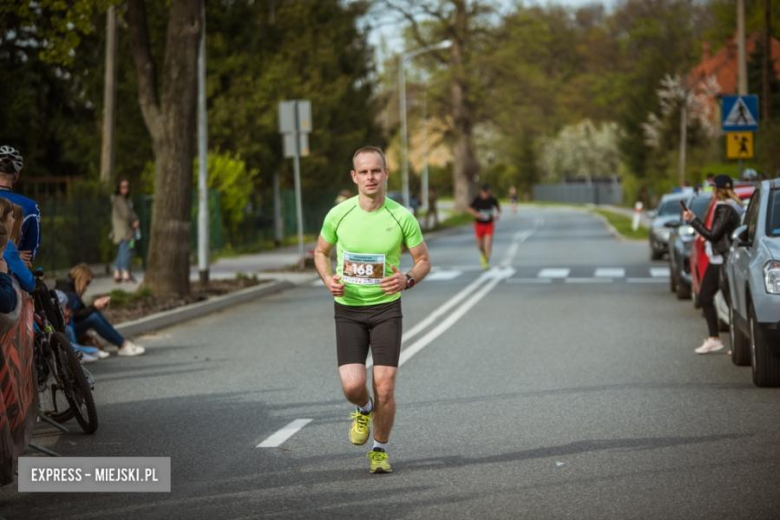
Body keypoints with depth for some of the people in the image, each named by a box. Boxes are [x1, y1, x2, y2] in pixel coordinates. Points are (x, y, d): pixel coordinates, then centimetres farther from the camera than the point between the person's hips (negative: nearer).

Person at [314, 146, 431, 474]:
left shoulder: (402, 217, -9)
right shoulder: (338, 215, -6)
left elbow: (424, 260, 2)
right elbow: (321, 252, 12)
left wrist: (408, 280, -19)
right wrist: (328, 279, -8)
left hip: (386, 308, -1)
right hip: (347, 309, 1)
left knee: (384, 386, -7)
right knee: (352, 385, -12)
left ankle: (380, 450, 17)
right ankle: (364, 410, 26)